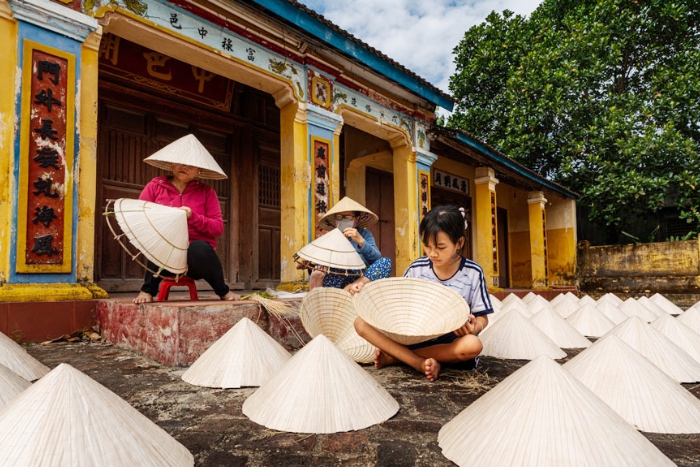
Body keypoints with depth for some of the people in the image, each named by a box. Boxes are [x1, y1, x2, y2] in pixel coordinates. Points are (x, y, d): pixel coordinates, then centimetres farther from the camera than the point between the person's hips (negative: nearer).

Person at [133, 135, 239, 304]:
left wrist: (193, 217, -17)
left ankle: (223, 291, -9)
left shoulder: (206, 191, 7)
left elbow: (218, 228, -1)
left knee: (199, 248, -35)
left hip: (197, 256, 0)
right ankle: (148, 289, -12)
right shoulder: (155, 186, 8)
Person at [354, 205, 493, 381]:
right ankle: (421, 363, -25)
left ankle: (394, 356, -21)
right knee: (362, 323, -15)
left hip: (451, 342, -1)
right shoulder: (416, 268, -2)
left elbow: (482, 317, -3)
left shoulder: (473, 273, -7)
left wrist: (474, 327, -26)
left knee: (473, 345, -38)